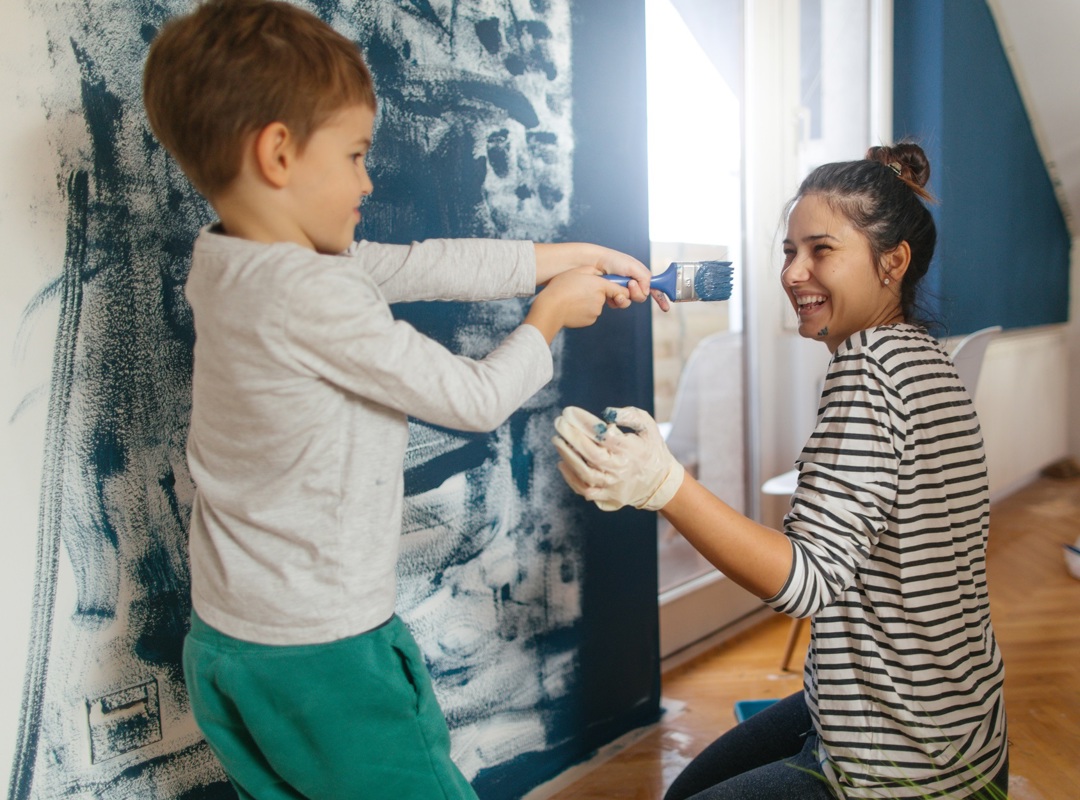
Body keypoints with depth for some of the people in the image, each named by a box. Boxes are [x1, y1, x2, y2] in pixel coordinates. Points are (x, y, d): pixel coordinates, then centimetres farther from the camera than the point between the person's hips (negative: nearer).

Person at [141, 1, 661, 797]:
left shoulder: (225, 264, 0)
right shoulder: (310, 294, -27)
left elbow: (427, 264, 2)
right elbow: (478, 398, -18)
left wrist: (570, 256, 6)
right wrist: (552, 312, 0)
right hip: (318, 656, -9)